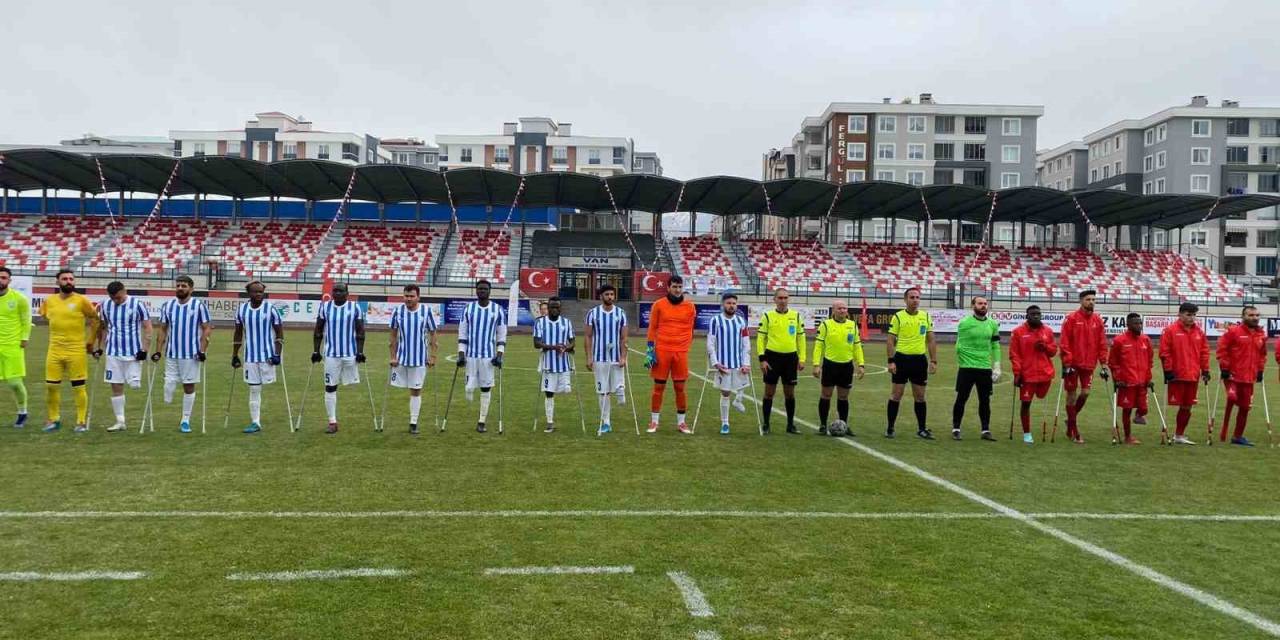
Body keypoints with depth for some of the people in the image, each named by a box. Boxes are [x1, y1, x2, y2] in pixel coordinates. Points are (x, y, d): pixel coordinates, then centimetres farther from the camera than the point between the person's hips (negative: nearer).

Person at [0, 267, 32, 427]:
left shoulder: (19, 298, -5)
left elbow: (26, 321, 1)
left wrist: (24, 339, -4)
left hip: (13, 346, -3)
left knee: (15, 382, -1)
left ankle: (22, 413, 21)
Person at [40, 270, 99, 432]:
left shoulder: (81, 300, -6)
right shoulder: (49, 301, 5)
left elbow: (95, 320, 2)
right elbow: (45, 315, 22)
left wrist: (90, 342, 5)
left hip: (77, 351, -4)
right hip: (54, 351, 4)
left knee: (79, 387, 1)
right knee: (51, 386, 5)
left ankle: (82, 422, 10)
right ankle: (54, 419, 21)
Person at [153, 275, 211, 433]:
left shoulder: (199, 305, -3)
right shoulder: (167, 305, 7)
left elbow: (207, 328, -3)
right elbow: (162, 329, 10)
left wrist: (202, 350, -11)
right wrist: (158, 350, 3)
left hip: (192, 353, -2)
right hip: (171, 353, 2)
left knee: (189, 386, 4)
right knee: (169, 383, -3)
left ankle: (185, 421, 14)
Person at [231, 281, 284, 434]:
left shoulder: (270, 309, -5)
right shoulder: (241, 310, 5)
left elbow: (280, 333, -3)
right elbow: (238, 334, 14)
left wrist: (277, 354, -10)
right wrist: (234, 355, 13)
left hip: (268, 355, -3)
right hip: (250, 357, 3)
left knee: (269, 384, 2)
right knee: (254, 390, 4)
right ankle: (255, 423, 7)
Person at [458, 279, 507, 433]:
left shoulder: (498, 311, 3)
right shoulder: (468, 309, 5)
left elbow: (502, 336, 6)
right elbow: (462, 334, 7)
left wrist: (499, 355, -4)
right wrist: (461, 354, 0)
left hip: (488, 356, 0)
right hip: (471, 355, 0)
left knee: (486, 388, 2)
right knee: (469, 388, -5)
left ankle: (481, 421, 11)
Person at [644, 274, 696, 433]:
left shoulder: (690, 306, 5)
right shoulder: (658, 305, 2)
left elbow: (690, 329, 13)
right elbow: (652, 328, 5)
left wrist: (686, 347, 10)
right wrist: (650, 349, 0)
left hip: (681, 352, 1)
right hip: (661, 351, -1)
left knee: (680, 387, 4)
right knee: (659, 387, 4)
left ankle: (681, 422, 15)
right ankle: (654, 421, 13)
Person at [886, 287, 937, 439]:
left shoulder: (926, 316, 7)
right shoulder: (898, 317, -3)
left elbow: (930, 340, 10)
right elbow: (891, 341, -3)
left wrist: (933, 361, 4)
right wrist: (891, 361, -11)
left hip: (920, 360, 3)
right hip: (902, 359, -3)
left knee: (920, 396, 8)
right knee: (896, 395, 1)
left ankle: (922, 429, 18)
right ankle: (890, 428, 10)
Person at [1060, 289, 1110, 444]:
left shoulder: (1097, 320, 6)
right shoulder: (1071, 318, -6)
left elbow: (1102, 343, 9)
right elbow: (1065, 342, -8)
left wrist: (1103, 364, 5)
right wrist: (1066, 363, -13)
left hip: (1089, 364, 3)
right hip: (1073, 364, -3)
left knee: (1085, 393, -1)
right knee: (1072, 394, 2)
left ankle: (1071, 420, 24)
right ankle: (1074, 432, 10)